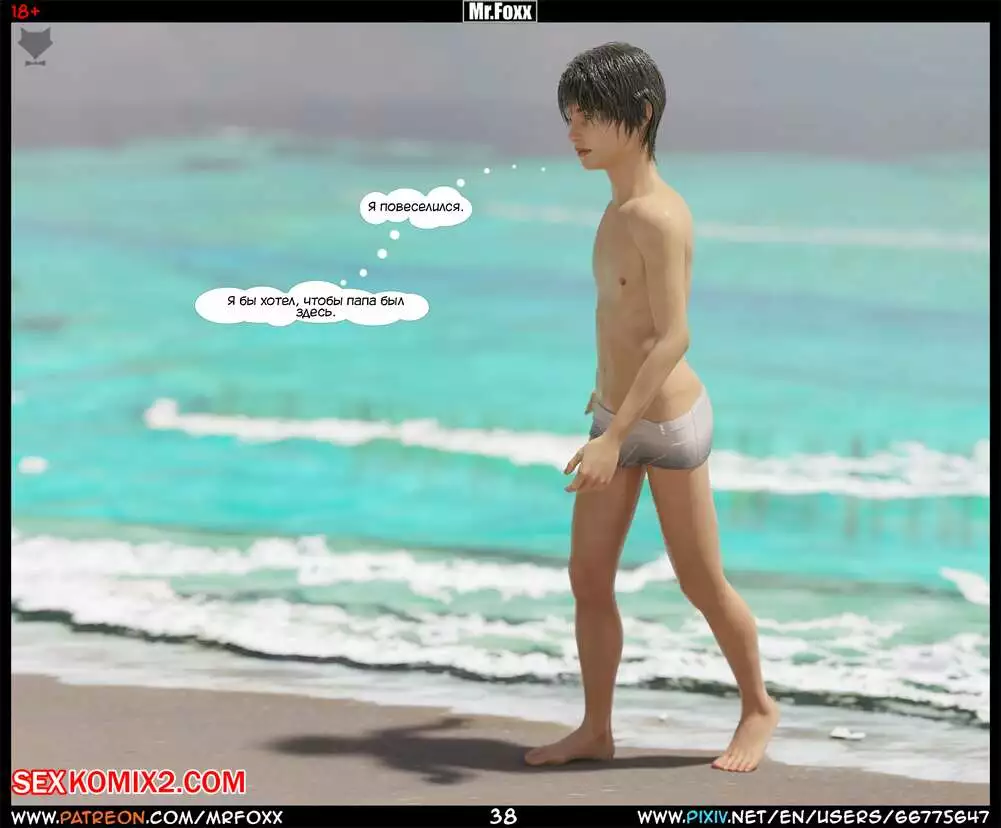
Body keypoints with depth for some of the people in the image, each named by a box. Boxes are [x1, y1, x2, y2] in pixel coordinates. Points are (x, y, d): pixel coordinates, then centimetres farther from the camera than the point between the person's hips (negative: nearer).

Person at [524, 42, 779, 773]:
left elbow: (675, 337, -27)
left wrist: (612, 437, -31)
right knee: (588, 578, 9)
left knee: (701, 583, 6)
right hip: (620, 415, 9)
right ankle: (596, 731, 19)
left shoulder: (658, 217, -22)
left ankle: (758, 707, 27)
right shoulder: (622, 204, 6)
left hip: (668, 422, -9)